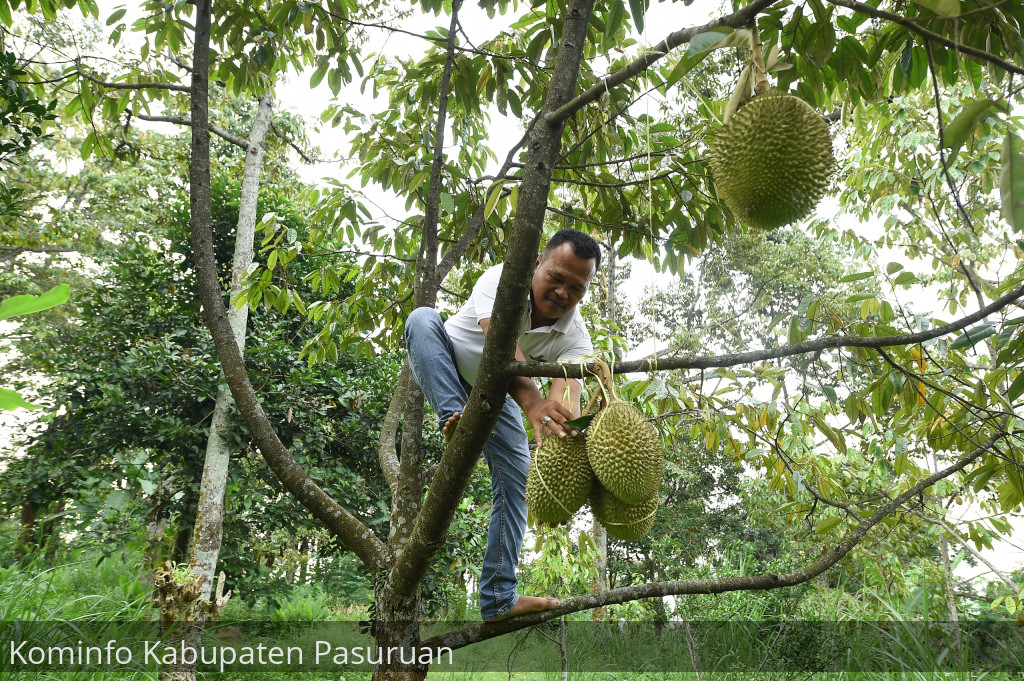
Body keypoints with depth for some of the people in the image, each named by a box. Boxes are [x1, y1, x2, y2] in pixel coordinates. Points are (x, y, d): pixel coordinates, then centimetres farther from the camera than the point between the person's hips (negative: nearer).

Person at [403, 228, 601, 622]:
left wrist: (566, 425, -66)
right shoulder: (501, 279, -31)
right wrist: (532, 401, -68)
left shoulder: (575, 338, -23)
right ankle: (456, 420, -43)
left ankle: (499, 600, -2)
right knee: (423, 318, -31)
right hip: (443, 376, -2)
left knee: (516, 479, -11)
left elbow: (568, 387, -42)